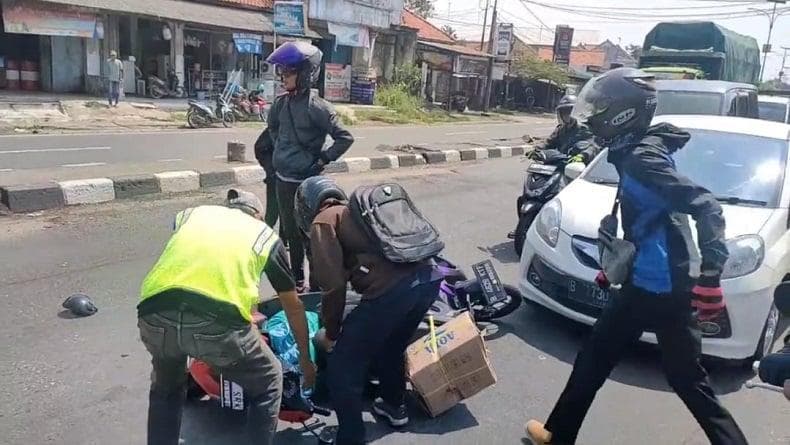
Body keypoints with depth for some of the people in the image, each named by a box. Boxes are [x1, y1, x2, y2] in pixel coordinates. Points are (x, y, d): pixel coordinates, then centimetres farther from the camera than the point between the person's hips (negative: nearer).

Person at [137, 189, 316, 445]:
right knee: (268, 384, 25)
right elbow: (293, 307, 31)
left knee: (165, 390, 35)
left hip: (155, 316, 4)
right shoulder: (266, 235, 23)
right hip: (217, 323, -3)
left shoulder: (191, 213, 30)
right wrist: (305, 359, 45)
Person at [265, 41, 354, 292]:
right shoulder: (281, 103, 4)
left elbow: (345, 138, -15)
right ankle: (296, 278, 32)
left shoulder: (317, 107, -15)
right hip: (283, 179, 7)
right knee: (290, 231, 16)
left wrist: (323, 160, -13)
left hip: (306, 181, -6)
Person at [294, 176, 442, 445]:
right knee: (391, 347, 34)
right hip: (429, 278, 9)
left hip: (392, 289, -8)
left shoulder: (322, 222, 9)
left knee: (341, 369, 9)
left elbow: (333, 285, -3)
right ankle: (395, 406, 53)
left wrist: (331, 333, 12)